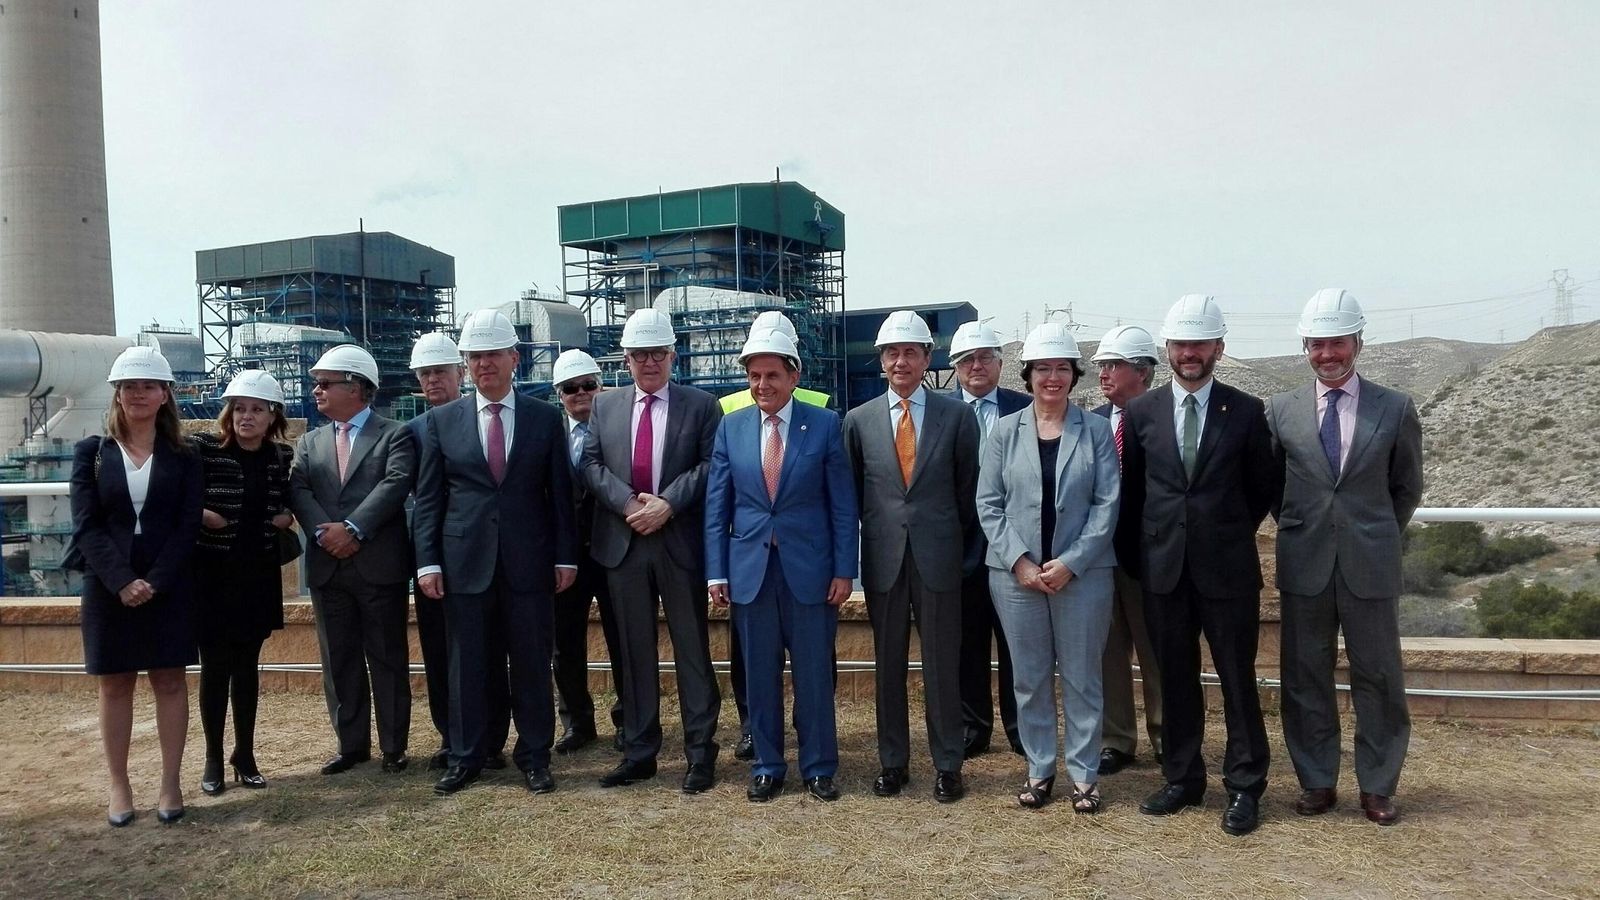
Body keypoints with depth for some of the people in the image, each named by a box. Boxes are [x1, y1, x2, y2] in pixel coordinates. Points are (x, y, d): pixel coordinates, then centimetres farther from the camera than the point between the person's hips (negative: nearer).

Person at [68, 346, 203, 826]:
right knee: (114, 685, 8)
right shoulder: (91, 453, 4)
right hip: (108, 587, 1)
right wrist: (122, 581, -16)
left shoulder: (183, 457, 4)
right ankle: (119, 787, 16)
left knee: (171, 682, 4)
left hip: (169, 587, 0)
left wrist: (155, 582, -15)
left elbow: (187, 526, -3)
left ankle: (171, 784, 12)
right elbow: (86, 526, -4)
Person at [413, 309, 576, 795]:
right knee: (465, 664, 8)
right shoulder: (441, 420, 5)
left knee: (532, 663, 6)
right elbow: (428, 498, 5)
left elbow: (560, 494, 5)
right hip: (465, 562, 1)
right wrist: (427, 561, -2)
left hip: (529, 563, 0)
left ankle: (534, 756, 20)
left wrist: (565, 556, 1)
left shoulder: (545, 417, 4)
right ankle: (465, 758, 22)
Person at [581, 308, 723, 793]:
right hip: (623, 544, 3)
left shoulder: (702, 405, 3)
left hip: (681, 544, -3)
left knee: (692, 649, 3)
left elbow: (710, 465, -5)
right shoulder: (605, 406, 12)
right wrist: (628, 502, -12)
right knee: (635, 652, 10)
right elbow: (592, 463, 4)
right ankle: (638, 752, 20)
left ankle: (700, 753, 11)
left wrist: (668, 503, -17)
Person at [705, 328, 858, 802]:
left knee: (814, 673, 6)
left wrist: (844, 570, -5)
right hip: (750, 568, 2)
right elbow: (717, 506, 6)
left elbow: (843, 504, -1)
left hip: (809, 568, -2)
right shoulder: (730, 428, 4)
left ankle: (819, 768, 21)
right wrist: (716, 572, 1)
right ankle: (767, 767, 24)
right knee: (760, 673, 10)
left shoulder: (824, 425, -2)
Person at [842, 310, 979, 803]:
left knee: (942, 664, 5)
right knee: (888, 664, 10)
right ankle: (892, 761, 22)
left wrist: (961, 543, 5)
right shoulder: (859, 419, 5)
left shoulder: (957, 415, 1)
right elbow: (852, 492, 9)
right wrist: (862, 546, 7)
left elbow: (968, 487, 5)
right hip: (883, 556, 2)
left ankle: (947, 765, 17)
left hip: (938, 556, -1)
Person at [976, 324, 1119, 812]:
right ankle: (1039, 769, 23)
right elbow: (988, 503, 1)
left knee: (1081, 677, 7)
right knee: (1030, 677, 10)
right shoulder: (1004, 431, 4)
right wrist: (1019, 560, -10)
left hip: (1082, 572, -1)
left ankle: (1085, 774, 19)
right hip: (1016, 573, 1)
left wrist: (1070, 563, -12)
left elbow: (1107, 503, -4)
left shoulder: (1096, 430, 1)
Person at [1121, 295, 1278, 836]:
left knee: (1238, 680, 5)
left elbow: (1263, 488, 7)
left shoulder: (1246, 412, -2)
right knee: (1175, 680, 11)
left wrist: (1229, 531, 9)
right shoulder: (1140, 413, 3)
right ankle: (1182, 779, 24)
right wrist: (1150, 543, 9)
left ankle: (1244, 788, 18)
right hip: (1163, 568, 2)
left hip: (1228, 568, -2)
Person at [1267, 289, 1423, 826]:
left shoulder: (1395, 409, 0)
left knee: (1378, 677, 7)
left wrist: (1379, 536, 10)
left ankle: (1377, 786, 22)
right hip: (1304, 565, 1)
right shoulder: (1280, 410, 2)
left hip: (1370, 566, -1)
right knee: (1306, 677, 8)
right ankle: (1317, 782, 21)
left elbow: (1408, 487, 10)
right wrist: (1296, 529, 8)